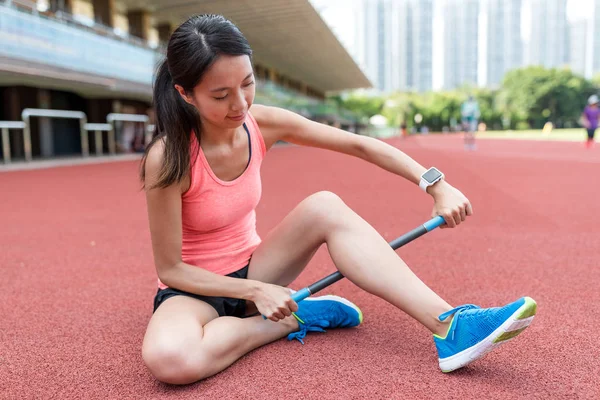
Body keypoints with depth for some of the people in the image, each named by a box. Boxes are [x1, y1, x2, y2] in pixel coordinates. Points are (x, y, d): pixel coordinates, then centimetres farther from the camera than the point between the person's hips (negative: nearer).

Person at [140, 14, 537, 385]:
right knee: (169, 358, -40)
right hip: (194, 288, -3)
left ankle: (447, 325, -30)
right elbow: (170, 268, -18)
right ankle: (296, 318, -17)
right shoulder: (168, 157, -26)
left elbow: (359, 144, -10)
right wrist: (254, 291, -25)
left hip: (251, 270, 4)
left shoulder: (262, 123, -12)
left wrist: (436, 184, -19)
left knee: (324, 206, -25)